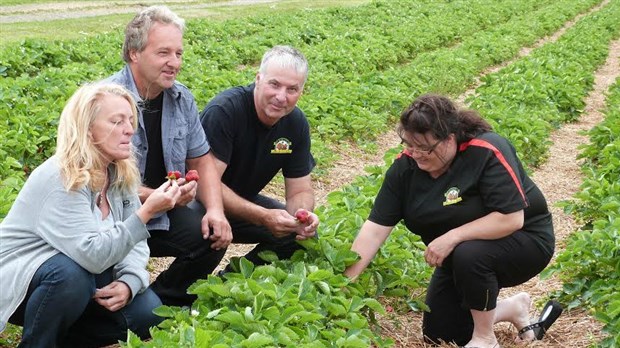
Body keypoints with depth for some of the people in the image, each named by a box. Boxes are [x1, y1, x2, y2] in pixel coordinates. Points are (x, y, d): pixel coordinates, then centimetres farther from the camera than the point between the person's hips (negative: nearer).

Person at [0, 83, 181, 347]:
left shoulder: (120, 174, -4)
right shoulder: (59, 179, -27)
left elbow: (134, 244, -3)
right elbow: (93, 256, -35)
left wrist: (129, 282, -23)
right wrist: (146, 212, -40)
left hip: (80, 270, 7)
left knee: (147, 314, -11)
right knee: (71, 274, -37)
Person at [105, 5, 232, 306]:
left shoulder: (181, 98, 2)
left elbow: (201, 160, 10)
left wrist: (215, 210, -6)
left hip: (162, 213, 6)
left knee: (213, 236, -15)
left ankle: (163, 304, 8)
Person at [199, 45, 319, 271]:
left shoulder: (296, 123, -7)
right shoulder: (224, 111, -27)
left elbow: (300, 190, -2)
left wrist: (303, 214, -27)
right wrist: (263, 217, -41)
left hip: (243, 200, 7)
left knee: (304, 234, -8)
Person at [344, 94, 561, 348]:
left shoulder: (487, 153, -29)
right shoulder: (406, 165, -13)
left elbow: (511, 219, -32)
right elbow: (376, 228, -14)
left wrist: (452, 237, -34)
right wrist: (347, 279, -21)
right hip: (459, 257, 7)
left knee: (468, 255, -37)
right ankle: (513, 308, 24)